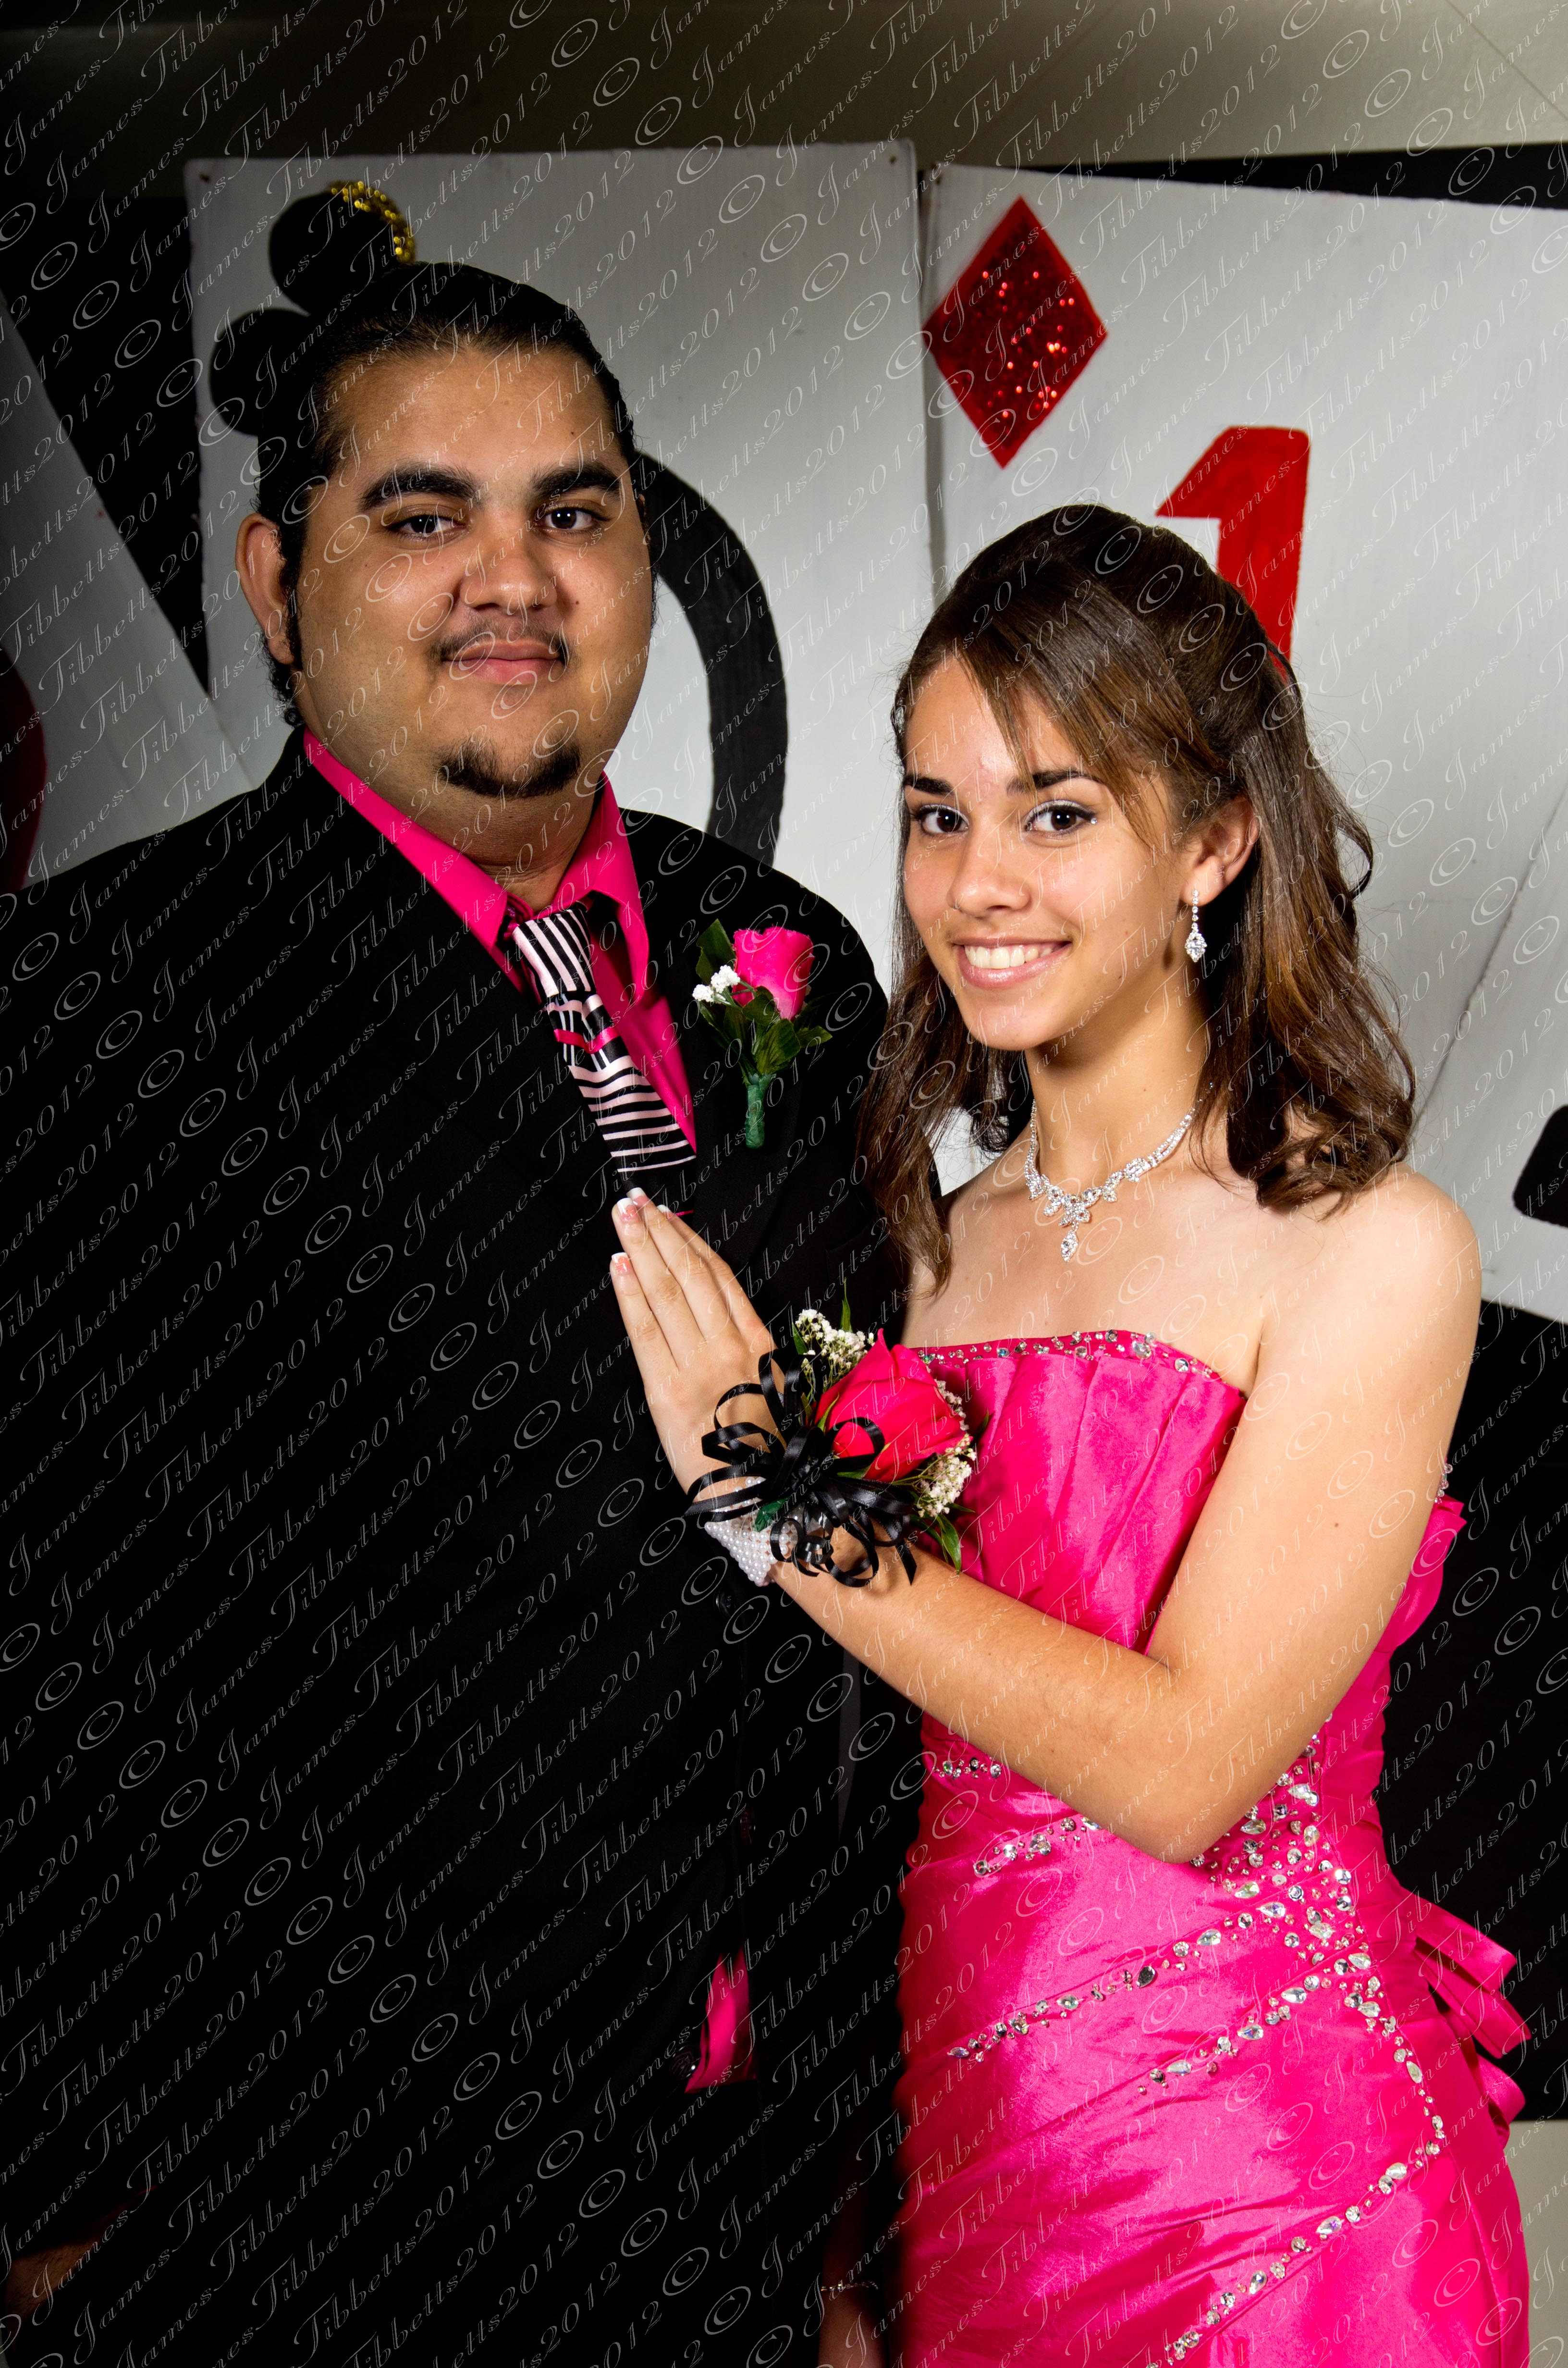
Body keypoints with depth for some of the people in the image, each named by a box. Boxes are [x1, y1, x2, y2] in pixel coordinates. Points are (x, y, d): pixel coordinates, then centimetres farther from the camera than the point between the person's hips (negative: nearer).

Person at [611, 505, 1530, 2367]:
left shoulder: (1374, 1253, -12)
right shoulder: (944, 1245, 3)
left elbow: (1183, 1761, -18)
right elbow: (905, 1745, 7)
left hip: (1268, 2192, -4)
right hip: (949, 2140, 4)